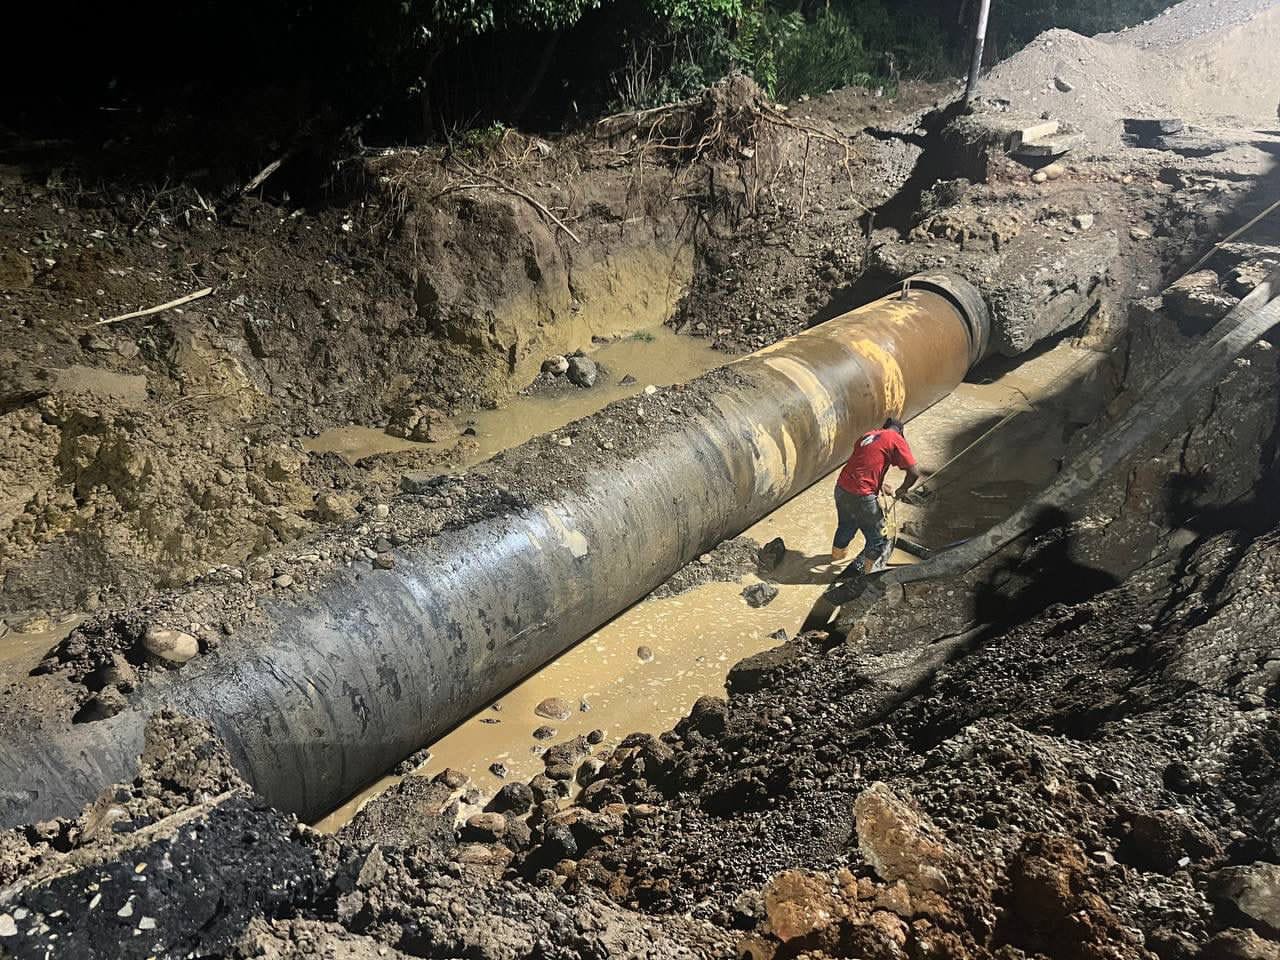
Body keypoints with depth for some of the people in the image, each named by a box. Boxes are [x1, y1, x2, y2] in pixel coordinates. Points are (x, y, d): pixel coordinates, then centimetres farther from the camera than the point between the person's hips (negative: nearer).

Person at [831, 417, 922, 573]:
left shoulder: (867, 436, 18)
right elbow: (914, 473, -10)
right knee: (877, 536, 16)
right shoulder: (896, 440, -3)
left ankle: (837, 554, 55)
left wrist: (880, 486, 30)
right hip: (861, 496, -7)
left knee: (846, 525, 33)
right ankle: (870, 570, 31)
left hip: (841, 488, 7)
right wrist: (901, 490, 6)